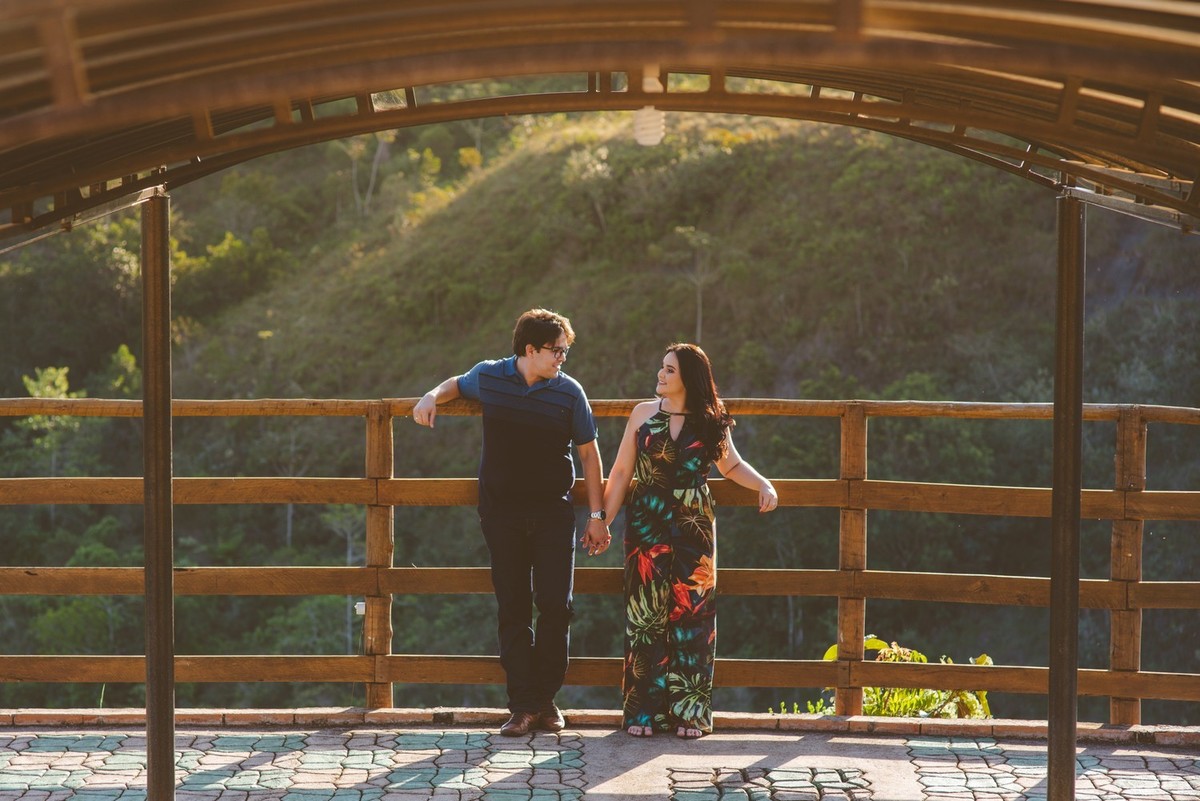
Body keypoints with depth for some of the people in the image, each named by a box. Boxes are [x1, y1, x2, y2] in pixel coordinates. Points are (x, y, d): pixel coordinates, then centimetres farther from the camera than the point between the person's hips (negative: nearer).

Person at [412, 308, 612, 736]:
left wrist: (597, 516, 2)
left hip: (553, 512, -1)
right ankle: (523, 705, 2)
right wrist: (432, 397, 1)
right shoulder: (488, 377, -1)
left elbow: (589, 455, 3)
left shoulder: (569, 392, -4)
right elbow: (458, 384, 23)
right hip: (502, 513, 1)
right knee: (513, 609, 0)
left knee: (555, 605, -6)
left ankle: (546, 699, 8)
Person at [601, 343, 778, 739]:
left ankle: (689, 711, 5)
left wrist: (764, 485, -1)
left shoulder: (711, 421, 3)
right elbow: (621, 472, 5)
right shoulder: (643, 414, 3)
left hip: (694, 528, 0)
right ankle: (643, 711, 4)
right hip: (647, 527, 0)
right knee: (646, 616, -1)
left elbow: (731, 464, 16)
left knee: (692, 615, -1)